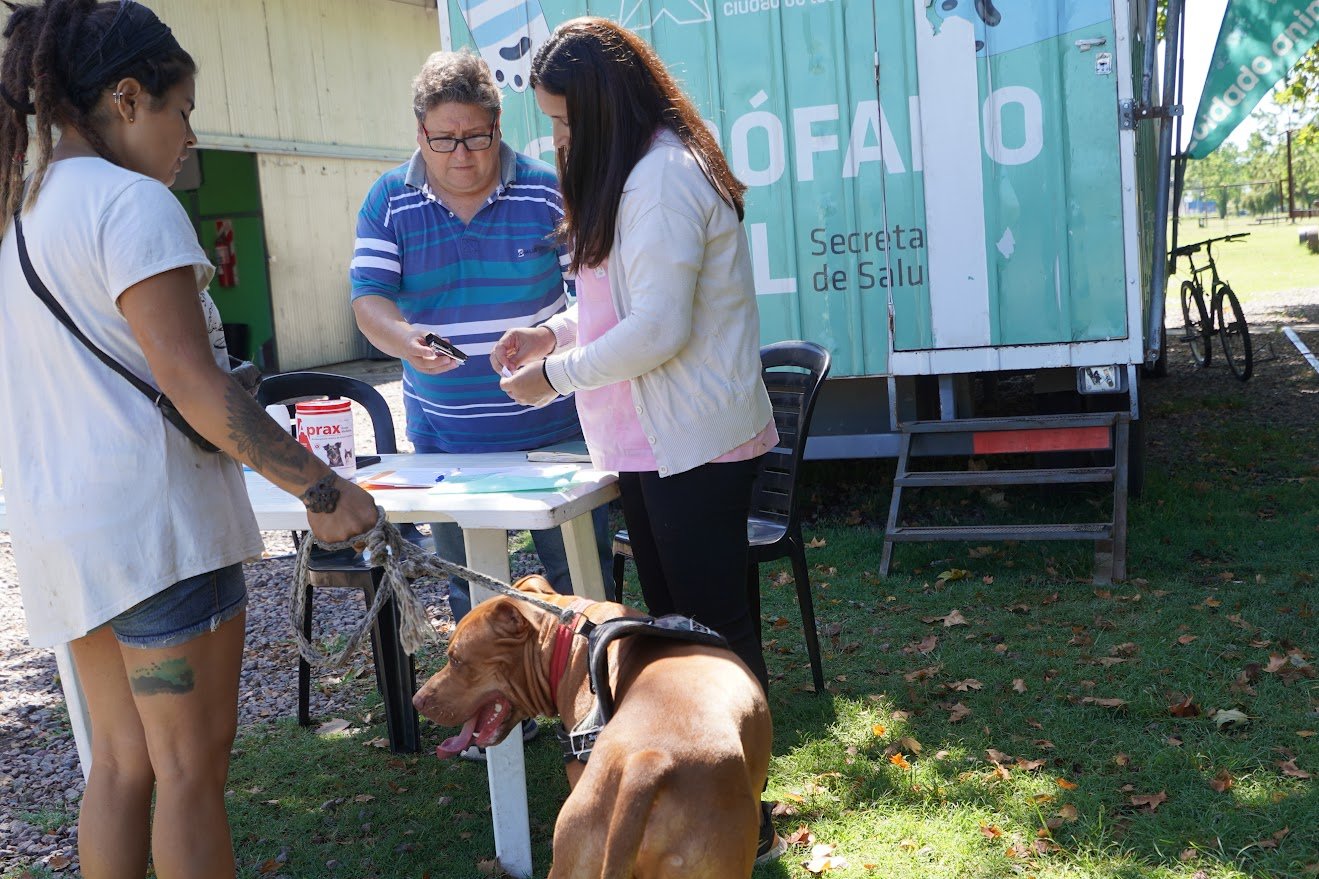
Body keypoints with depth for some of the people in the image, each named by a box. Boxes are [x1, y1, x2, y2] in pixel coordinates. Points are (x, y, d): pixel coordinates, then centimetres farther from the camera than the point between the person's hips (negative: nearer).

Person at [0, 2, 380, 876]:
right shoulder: (131, 201, -13)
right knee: (192, 765, 0)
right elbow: (190, 380, -20)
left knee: (121, 758, 16)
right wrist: (323, 489, -17)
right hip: (151, 516, -9)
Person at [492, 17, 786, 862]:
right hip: (661, 443, 10)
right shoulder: (638, 172, 14)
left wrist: (555, 376, -12)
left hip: (694, 443, -10)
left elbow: (659, 329, -23)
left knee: (714, 626, 0)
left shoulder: (662, 177, -19)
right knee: (677, 619, 17)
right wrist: (552, 332, 9)